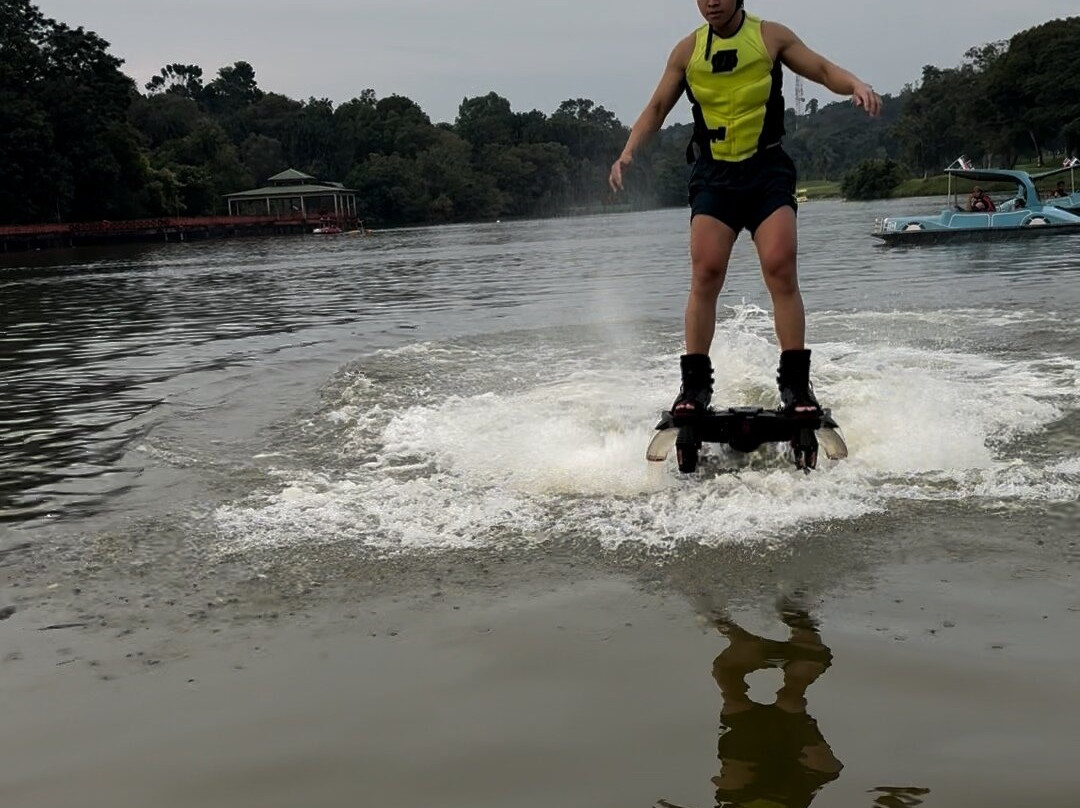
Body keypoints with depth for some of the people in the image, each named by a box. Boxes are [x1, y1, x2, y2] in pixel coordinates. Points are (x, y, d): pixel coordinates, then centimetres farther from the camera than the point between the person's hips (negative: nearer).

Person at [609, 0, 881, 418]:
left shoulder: (771, 36, 5)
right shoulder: (687, 50, 9)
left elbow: (822, 69, 3)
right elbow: (657, 107, 13)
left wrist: (856, 84, -19)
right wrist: (628, 152, -3)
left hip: (767, 169, -1)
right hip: (714, 174, 1)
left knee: (781, 270, -15)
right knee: (705, 274, -13)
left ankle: (796, 384, -12)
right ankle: (695, 384, -7)